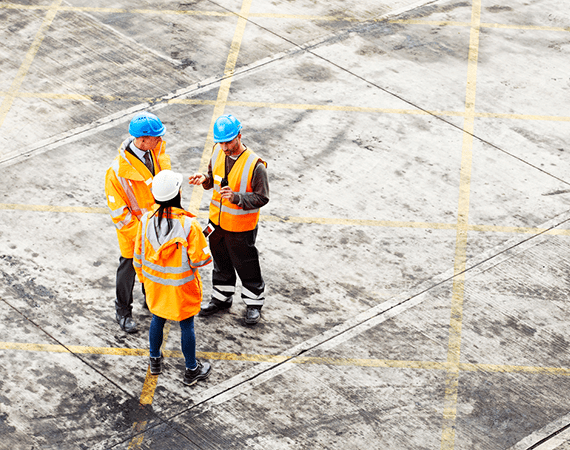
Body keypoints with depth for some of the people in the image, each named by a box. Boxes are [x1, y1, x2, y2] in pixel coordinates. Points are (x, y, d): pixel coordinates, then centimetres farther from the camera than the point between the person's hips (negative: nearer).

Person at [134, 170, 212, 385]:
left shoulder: (146, 220, -16)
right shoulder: (188, 224, -28)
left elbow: (138, 256, -3)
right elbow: (200, 259, -21)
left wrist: (143, 277, 15)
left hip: (155, 284, 4)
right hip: (182, 287, -3)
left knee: (157, 319, 25)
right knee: (186, 326, 14)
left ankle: (155, 361, 44)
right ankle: (191, 370, 29)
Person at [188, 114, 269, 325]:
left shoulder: (255, 165, -25)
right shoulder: (218, 152, -6)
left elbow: (262, 197, -20)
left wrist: (236, 197, -34)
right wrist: (205, 179, -12)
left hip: (241, 227, -6)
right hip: (216, 221, 6)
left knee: (246, 265, 11)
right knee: (221, 262, 23)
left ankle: (254, 303, 32)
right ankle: (221, 298, 42)